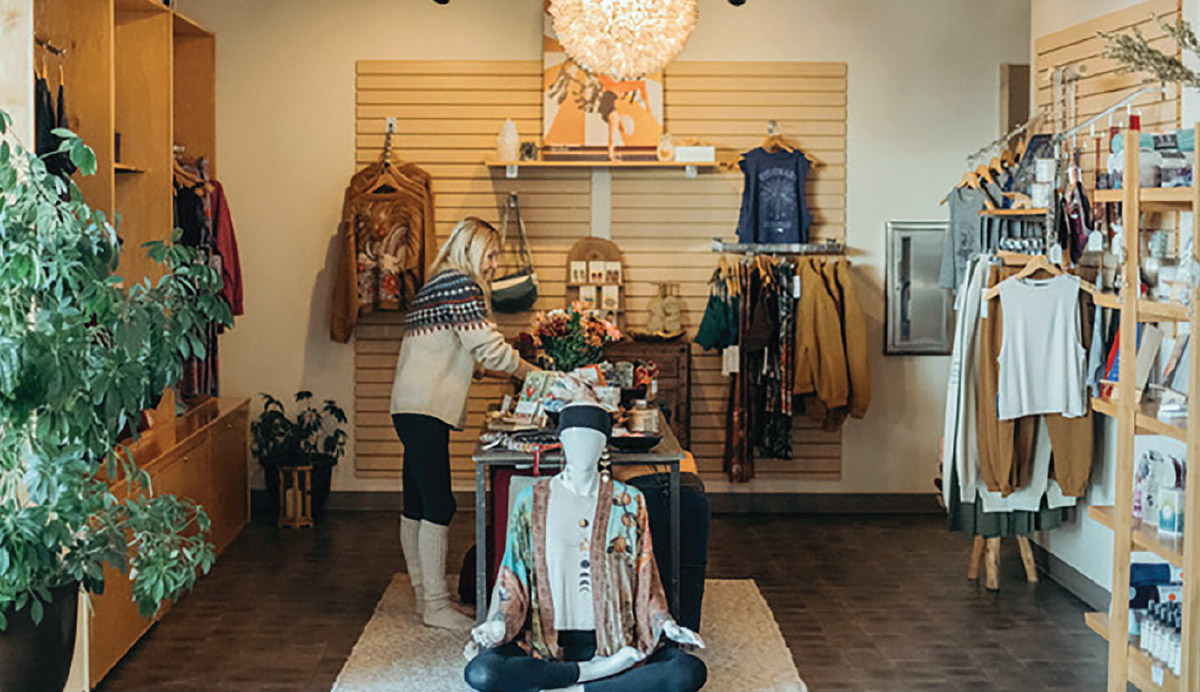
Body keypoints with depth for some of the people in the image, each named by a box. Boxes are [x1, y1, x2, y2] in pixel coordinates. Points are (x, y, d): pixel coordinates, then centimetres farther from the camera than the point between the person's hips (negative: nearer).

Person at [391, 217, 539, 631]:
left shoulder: (435, 285, 21)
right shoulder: (462, 285, -10)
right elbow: (489, 348, -13)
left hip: (412, 408, 11)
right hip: (427, 409, -11)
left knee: (417, 505, 12)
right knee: (438, 506, -8)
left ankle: (424, 596, 19)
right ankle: (436, 604, -5)